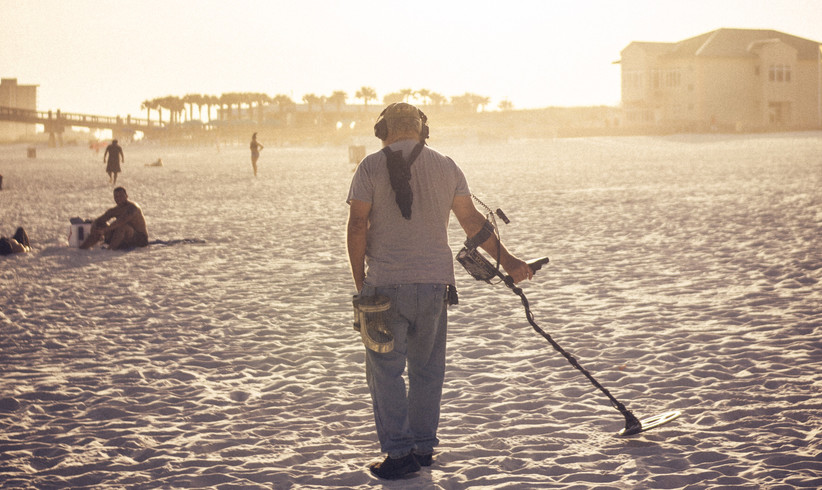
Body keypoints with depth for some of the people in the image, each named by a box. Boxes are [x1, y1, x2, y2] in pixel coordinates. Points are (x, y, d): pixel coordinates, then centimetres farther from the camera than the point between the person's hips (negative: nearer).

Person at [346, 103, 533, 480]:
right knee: (427, 368, 14)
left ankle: (399, 450, -2)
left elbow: (357, 225, -8)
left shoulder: (372, 166, -3)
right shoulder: (445, 167, 6)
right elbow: (473, 222, 6)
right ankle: (423, 446, 19)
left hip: (386, 283, -3)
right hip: (434, 282, 4)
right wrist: (506, 260, 13)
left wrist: (360, 279, 0)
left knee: (385, 368, 3)